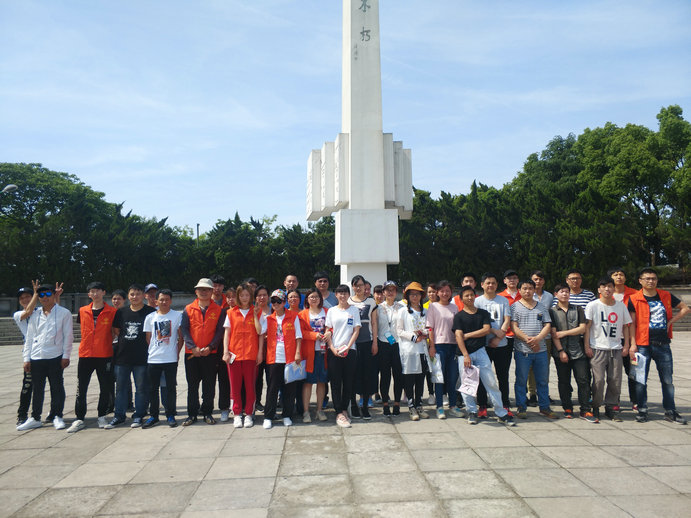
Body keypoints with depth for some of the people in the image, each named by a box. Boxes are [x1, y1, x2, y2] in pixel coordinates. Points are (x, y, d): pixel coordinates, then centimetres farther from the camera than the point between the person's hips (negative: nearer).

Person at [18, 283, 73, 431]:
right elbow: (29, 338, 14)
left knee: (57, 387, 1)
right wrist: (26, 358, 8)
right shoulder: (35, 316, 13)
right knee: (37, 389, 12)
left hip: (55, 357, -4)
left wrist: (66, 356, -7)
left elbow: (68, 336, -2)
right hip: (36, 358, 4)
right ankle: (35, 418, 23)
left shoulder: (64, 313, 1)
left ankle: (57, 417, 12)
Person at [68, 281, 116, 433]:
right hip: (85, 355, 2)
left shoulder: (112, 311, -1)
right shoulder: (83, 311, 7)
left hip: (105, 355, -2)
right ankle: (79, 419, 14)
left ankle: (102, 416, 21)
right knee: (81, 389, 4)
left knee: (105, 388, 6)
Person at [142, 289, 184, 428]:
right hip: (153, 359, 2)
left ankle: (170, 415, 15)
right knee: (152, 388, 8)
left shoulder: (177, 315, 1)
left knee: (170, 388, 4)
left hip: (171, 359, -2)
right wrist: (153, 351, 6)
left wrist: (177, 352, -2)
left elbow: (181, 337, 3)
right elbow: (148, 338, 11)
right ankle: (153, 415, 22)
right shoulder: (150, 317, 7)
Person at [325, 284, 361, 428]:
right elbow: (328, 331, 5)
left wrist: (347, 347, -9)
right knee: (335, 382, -1)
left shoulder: (354, 310, 6)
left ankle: (344, 409, 18)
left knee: (348, 382, 3)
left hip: (350, 350, 0)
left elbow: (356, 331, 1)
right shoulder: (332, 311, 8)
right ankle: (339, 413, 3)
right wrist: (333, 348, -7)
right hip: (334, 351, 0)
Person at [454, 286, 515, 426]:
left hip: (480, 351, 2)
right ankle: (472, 412, 17)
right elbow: (458, 336, -8)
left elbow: (486, 329, -3)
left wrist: (468, 335, -7)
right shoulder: (459, 316, 2)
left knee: (491, 382, 0)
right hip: (465, 353, -1)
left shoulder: (483, 313, 10)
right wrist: (465, 355, -17)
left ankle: (501, 413, 9)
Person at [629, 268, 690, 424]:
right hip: (643, 345, -3)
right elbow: (632, 323, -3)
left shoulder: (666, 296, 7)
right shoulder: (634, 299, -3)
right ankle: (642, 410, 14)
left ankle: (670, 412, 21)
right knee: (641, 380, 2)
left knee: (667, 380, 9)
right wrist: (633, 345, -8)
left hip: (663, 345, 3)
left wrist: (671, 321, 3)